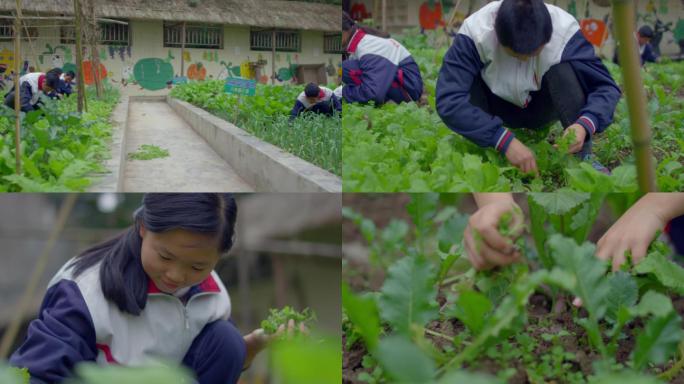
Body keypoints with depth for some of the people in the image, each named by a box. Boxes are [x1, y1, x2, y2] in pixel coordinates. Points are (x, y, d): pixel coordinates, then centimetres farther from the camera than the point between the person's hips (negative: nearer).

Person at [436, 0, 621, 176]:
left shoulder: (565, 31, -29)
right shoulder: (475, 33, -33)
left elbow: (606, 87, -27)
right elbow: (448, 100, -41)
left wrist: (586, 124, -48)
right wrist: (504, 139, -48)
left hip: (542, 108, 1)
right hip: (498, 108, -1)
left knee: (564, 69, -31)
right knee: (468, 76, -32)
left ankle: (582, 156, -23)